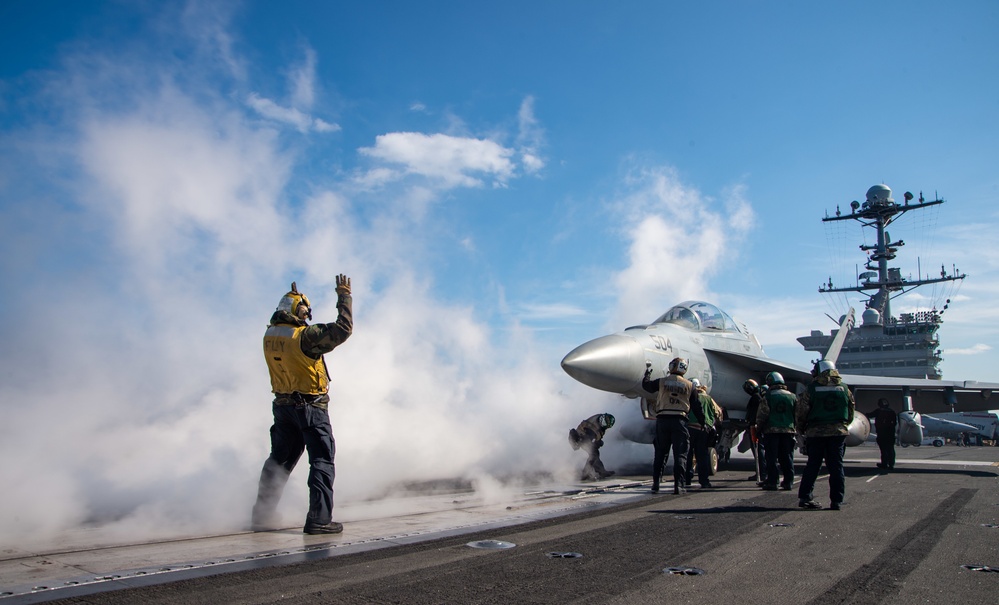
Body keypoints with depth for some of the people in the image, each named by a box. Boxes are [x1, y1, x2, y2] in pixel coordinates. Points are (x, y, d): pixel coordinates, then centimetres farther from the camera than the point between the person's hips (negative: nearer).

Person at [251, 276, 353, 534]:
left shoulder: (269, 335, 1)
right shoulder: (305, 336, -20)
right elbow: (343, 329, -22)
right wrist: (344, 294, -12)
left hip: (282, 405, 7)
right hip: (311, 407, -7)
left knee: (279, 459, 18)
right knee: (322, 461, 1)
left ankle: (262, 515, 24)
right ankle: (319, 519, -3)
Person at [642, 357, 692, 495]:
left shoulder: (662, 382, 2)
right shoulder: (689, 385, 4)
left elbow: (646, 385, 16)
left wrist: (648, 371, 30)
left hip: (662, 420, 1)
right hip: (679, 420, -1)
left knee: (660, 454, 10)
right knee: (680, 454, 2)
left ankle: (655, 484, 10)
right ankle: (678, 485, -5)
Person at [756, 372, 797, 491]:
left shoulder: (768, 397, -4)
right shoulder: (792, 396, 7)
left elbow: (761, 415, -7)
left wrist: (758, 429, 4)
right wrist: (794, 427, 22)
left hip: (771, 431, -3)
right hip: (788, 430, 3)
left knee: (772, 458, 1)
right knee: (787, 458, 10)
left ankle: (772, 482, 0)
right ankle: (788, 481, 12)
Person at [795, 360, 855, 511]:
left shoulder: (811, 389, -4)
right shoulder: (844, 388, 5)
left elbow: (801, 413, -5)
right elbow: (851, 412, 12)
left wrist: (801, 430, 11)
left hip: (816, 432, -1)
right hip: (838, 432, 1)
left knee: (812, 465, 7)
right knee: (836, 466, 6)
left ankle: (804, 497, 6)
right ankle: (836, 500, 4)